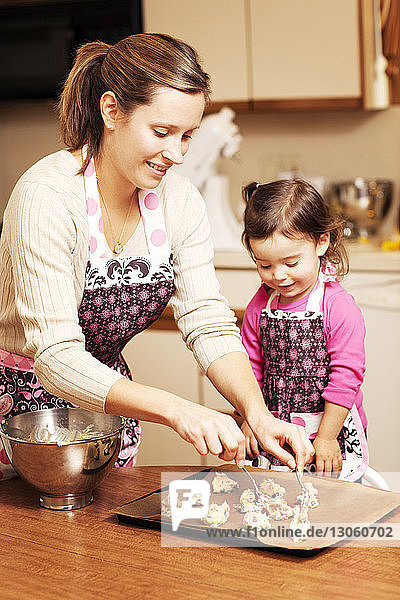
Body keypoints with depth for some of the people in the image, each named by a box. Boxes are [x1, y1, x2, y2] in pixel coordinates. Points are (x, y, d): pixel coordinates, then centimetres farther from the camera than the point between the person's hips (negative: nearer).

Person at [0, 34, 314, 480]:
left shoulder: (179, 201, -10)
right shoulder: (46, 196, -28)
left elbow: (210, 324, -11)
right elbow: (58, 360, -33)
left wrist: (257, 413, -28)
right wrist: (176, 410, -44)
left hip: (111, 401, 5)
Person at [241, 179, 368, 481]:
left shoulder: (339, 306, -14)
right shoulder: (260, 305, 2)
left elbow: (345, 376, -13)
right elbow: (251, 365, 10)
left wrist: (326, 438, -12)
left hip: (333, 435, -4)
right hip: (273, 437, 4)